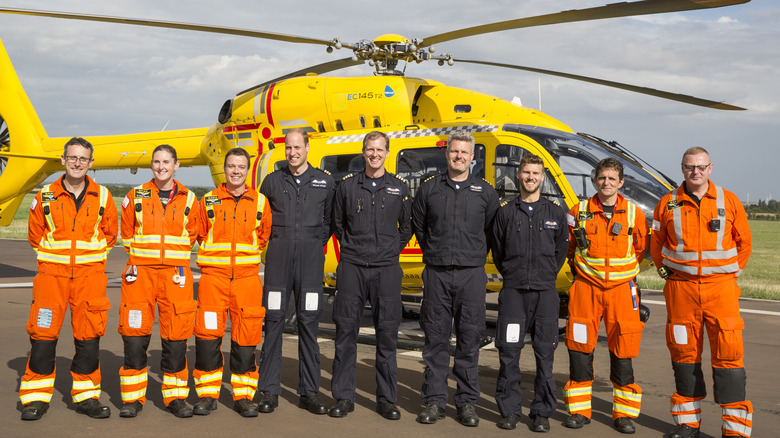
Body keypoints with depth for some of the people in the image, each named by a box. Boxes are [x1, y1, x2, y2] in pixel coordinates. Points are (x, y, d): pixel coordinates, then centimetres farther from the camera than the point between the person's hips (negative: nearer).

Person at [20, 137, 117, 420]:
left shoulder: (102, 197, 4)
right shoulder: (46, 196, 3)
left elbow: (110, 234, 15)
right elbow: (35, 235, 13)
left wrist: (92, 255, 8)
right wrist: (53, 255, 7)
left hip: (90, 276, 1)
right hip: (52, 274, 0)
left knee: (89, 337, 4)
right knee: (43, 335, -2)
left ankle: (86, 397, 16)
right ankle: (36, 398, 10)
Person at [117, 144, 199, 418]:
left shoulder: (188, 200, 7)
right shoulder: (136, 197, 7)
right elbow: (127, 232, 16)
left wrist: (176, 256, 10)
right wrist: (140, 254, 10)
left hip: (176, 274, 0)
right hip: (140, 272, 0)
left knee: (176, 336, 0)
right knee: (134, 334, -2)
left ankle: (176, 397, 12)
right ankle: (133, 398, 10)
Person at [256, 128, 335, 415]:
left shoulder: (325, 181, 8)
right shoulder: (272, 181, 9)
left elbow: (332, 217, 16)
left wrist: (319, 240, 5)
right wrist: (275, 238, 8)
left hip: (311, 257, 0)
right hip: (278, 256, 0)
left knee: (309, 322, 1)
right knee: (273, 320, -1)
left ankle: (309, 392, 8)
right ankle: (270, 391, 5)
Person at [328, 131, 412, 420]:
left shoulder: (399, 188, 7)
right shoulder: (347, 186, 7)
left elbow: (407, 227, 16)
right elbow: (337, 222, 18)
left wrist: (393, 250, 10)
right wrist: (349, 247, 11)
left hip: (386, 268, 0)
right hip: (351, 266, 0)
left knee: (387, 332, 2)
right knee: (346, 330, 1)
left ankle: (387, 399, 11)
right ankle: (344, 397, 10)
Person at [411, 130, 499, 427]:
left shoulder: (485, 192, 7)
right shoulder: (429, 188, 7)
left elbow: (493, 230, 15)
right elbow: (417, 224, 18)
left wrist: (475, 256, 11)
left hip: (471, 274, 0)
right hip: (436, 273, 0)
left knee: (470, 339, 2)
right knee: (436, 338, 3)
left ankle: (467, 402, 11)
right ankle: (434, 401, 11)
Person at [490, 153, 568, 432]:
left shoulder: (556, 214, 9)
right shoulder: (506, 213, 8)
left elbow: (561, 252, 14)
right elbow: (497, 252, 14)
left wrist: (547, 276, 11)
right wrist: (512, 276, 11)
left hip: (545, 293, 0)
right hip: (513, 292, 0)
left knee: (545, 354, 0)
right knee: (509, 352, -2)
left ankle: (542, 412, 10)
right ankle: (510, 410, 9)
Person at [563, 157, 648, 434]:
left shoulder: (634, 214, 3)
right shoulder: (579, 212, 3)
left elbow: (640, 248, 17)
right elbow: (569, 247, 16)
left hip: (622, 289, 0)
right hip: (586, 287, 0)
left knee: (622, 351, 1)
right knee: (580, 348, 1)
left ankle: (624, 413, 12)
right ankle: (579, 411, 12)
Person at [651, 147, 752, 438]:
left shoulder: (729, 201, 4)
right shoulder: (668, 204, 6)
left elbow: (744, 242, 13)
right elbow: (657, 243, 17)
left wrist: (732, 272, 10)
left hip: (720, 287, -1)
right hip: (681, 288, 1)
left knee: (728, 353, -5)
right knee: (684, 351, 7)